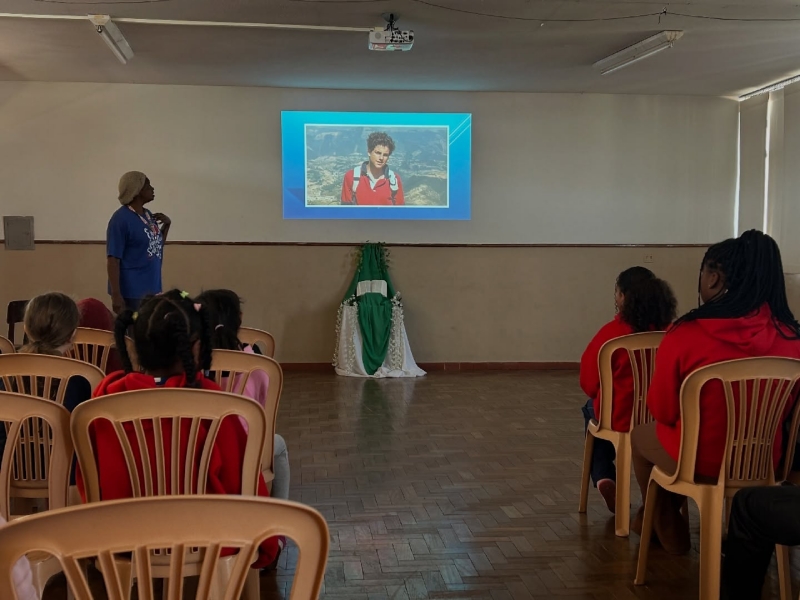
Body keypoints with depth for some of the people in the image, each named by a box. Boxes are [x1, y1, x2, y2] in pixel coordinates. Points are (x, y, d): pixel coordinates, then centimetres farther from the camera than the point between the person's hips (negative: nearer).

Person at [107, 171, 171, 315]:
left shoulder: (148, 214, 9)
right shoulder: (120, 219, -14)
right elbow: (113, 260, -17)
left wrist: (167, 224, 5)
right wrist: (116, 294, -22)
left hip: (151, 288, 8)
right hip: (132, 291, -8)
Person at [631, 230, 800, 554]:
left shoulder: (685, 334, -22)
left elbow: (662, 410, -9)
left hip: (702, 461, -4)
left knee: (641, 435, 28)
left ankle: (667, 526, 43)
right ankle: (670, 517, 47)